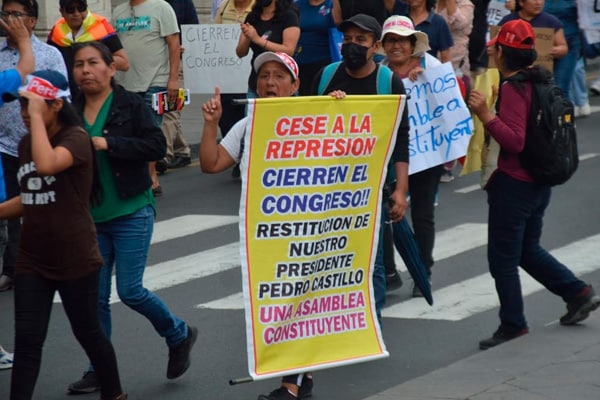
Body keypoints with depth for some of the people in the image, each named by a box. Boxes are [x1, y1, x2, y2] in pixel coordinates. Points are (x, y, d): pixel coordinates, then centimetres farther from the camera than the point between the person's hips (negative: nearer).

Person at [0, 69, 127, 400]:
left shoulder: (76, 139, -14)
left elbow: (47, 165, -37)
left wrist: (38, 116, -29)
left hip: (75, 259, -6)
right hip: (32, 259, 6)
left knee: (87, 333, 11)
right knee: (27, 339, -2)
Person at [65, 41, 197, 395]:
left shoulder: (132, 105, -8)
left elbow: (157, 146, -18)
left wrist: (107, 143, -23)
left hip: (131, 212, -4)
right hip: (90, 217, 5)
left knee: (130, 290, -6)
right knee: (95, 296, 6)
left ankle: (179, 335, 20)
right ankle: (100, 371, 17)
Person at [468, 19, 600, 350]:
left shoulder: (513, 88, -20)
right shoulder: (541, 81, 7)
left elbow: (515, 141, -26)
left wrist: (486, 115, -33)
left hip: (514, 184, -9)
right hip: (539, 183, 9)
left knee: (502, 258, 1)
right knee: (527, 249, 23)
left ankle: (513, 325, 7)